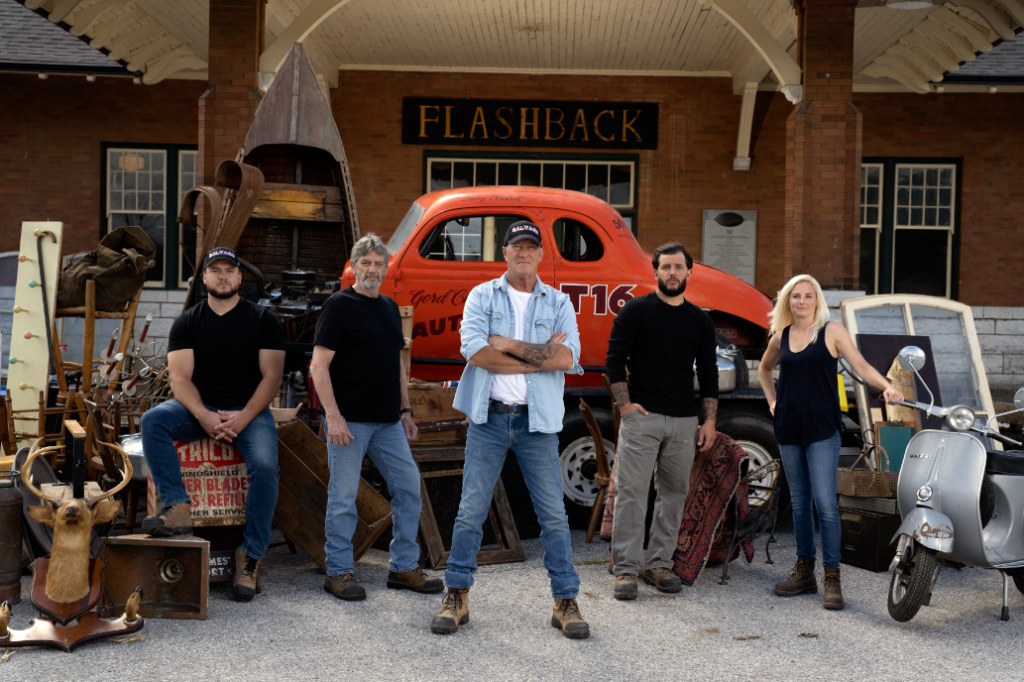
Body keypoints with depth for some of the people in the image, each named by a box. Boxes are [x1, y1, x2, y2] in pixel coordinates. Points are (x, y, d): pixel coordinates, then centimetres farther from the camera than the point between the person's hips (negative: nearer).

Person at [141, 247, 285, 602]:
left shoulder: (263, 320, 3)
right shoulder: (187, 323, 7)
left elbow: (271, 376, -3)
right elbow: (180, 378, -2)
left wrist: (243, 417, -17)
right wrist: (204, 416, -21)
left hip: (249, 412, -2)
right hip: (198, 410, 2)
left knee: (265, 467, -28)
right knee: (152, 420, -27)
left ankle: (250, 555, -15)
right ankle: (177, 508, -29)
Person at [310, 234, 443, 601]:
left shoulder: (390, 307, 15)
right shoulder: (339, 305, -6)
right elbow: (319, 366, -11)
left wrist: (405, 410, 16)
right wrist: (333, 415, -18)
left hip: (387, 420, 7)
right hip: (349, 419, -7)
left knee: (408, 487, 7)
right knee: (343, 496, 0)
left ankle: (404, 567, 18)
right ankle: (339, 571, 13)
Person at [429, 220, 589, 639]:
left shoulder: (558, 303, 7)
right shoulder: (482, 297, 5)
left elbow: (568, 358, -10)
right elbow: (474, 350, -12)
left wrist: (507, 345, -12)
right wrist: (539, 354, -12)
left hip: (538, 421, 1)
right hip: (489, 417, 0)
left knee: (553, 514, 4)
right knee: (471, 510, 3)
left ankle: (565, 602, 14)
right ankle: (457, 597, 15)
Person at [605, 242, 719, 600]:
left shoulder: (700, 320, 12)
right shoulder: (635, 311, 1)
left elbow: (708, 372, 14)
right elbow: (615, 359, -1)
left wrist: (710, 419, 7)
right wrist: (624, 403, -9)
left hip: (684, 422, 4)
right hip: (642, 416, -4)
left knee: (673, 494, 7)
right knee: (631, 491, -4)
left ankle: (659, 563, 17)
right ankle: (626, 568, 1)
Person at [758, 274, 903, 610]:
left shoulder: (832, 331, -1)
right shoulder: (780, 337, 10)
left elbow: (861, 366, -7)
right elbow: (764, 368, 28)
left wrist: (887, 386, -24)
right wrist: (772, 400, 15)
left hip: (821, 430, -4)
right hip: (788, 429, 5)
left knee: (825, 502, -11)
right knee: (799, 502, 11)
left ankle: (832, 578, -5)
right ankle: (804, 572, 20)